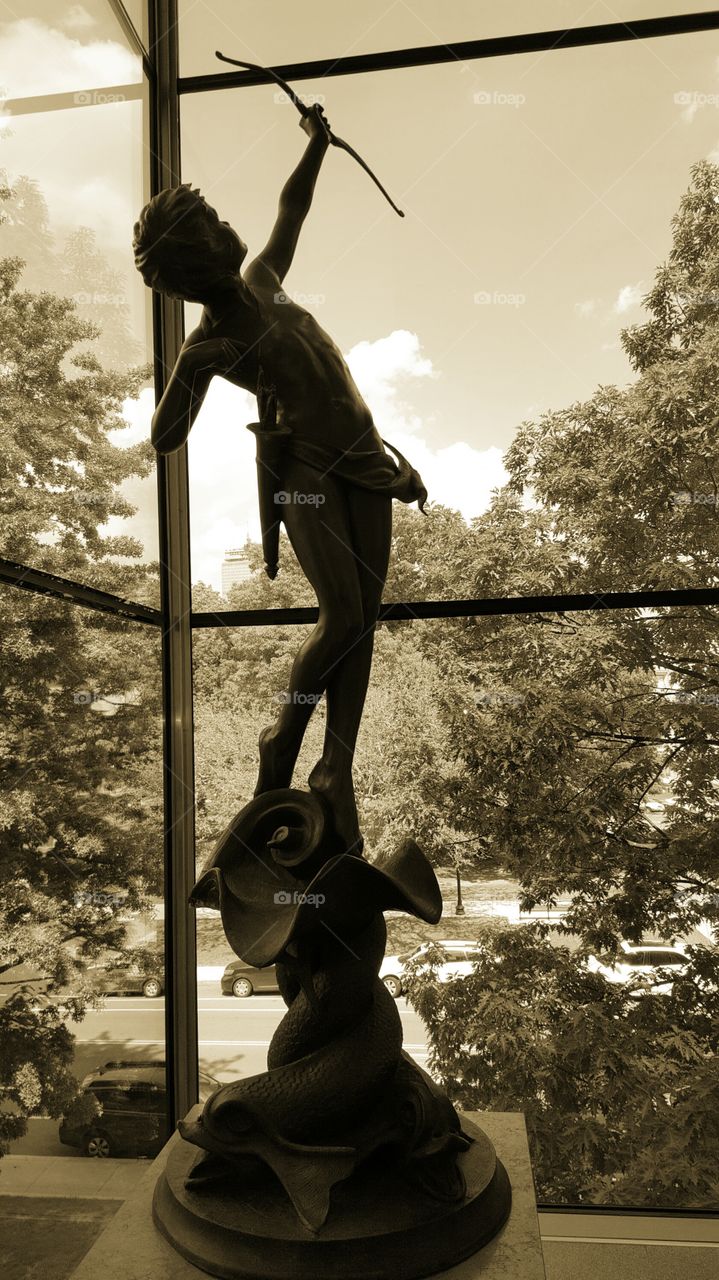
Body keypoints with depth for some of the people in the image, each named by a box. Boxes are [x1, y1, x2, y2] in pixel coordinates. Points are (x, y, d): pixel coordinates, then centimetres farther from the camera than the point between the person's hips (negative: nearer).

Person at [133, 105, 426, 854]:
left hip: (364, 461, 6)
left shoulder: (263, 281, 17)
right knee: (342, 615, -19)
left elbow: (290, 211, 34)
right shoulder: (208, 345, -2)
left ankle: (336, 775, 2)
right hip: (304, 467, -6)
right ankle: (284, 738, 8)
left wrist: (316, 144, 32)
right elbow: (164, 439, -8)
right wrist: (190, 375, -13)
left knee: (364, 616, -3)